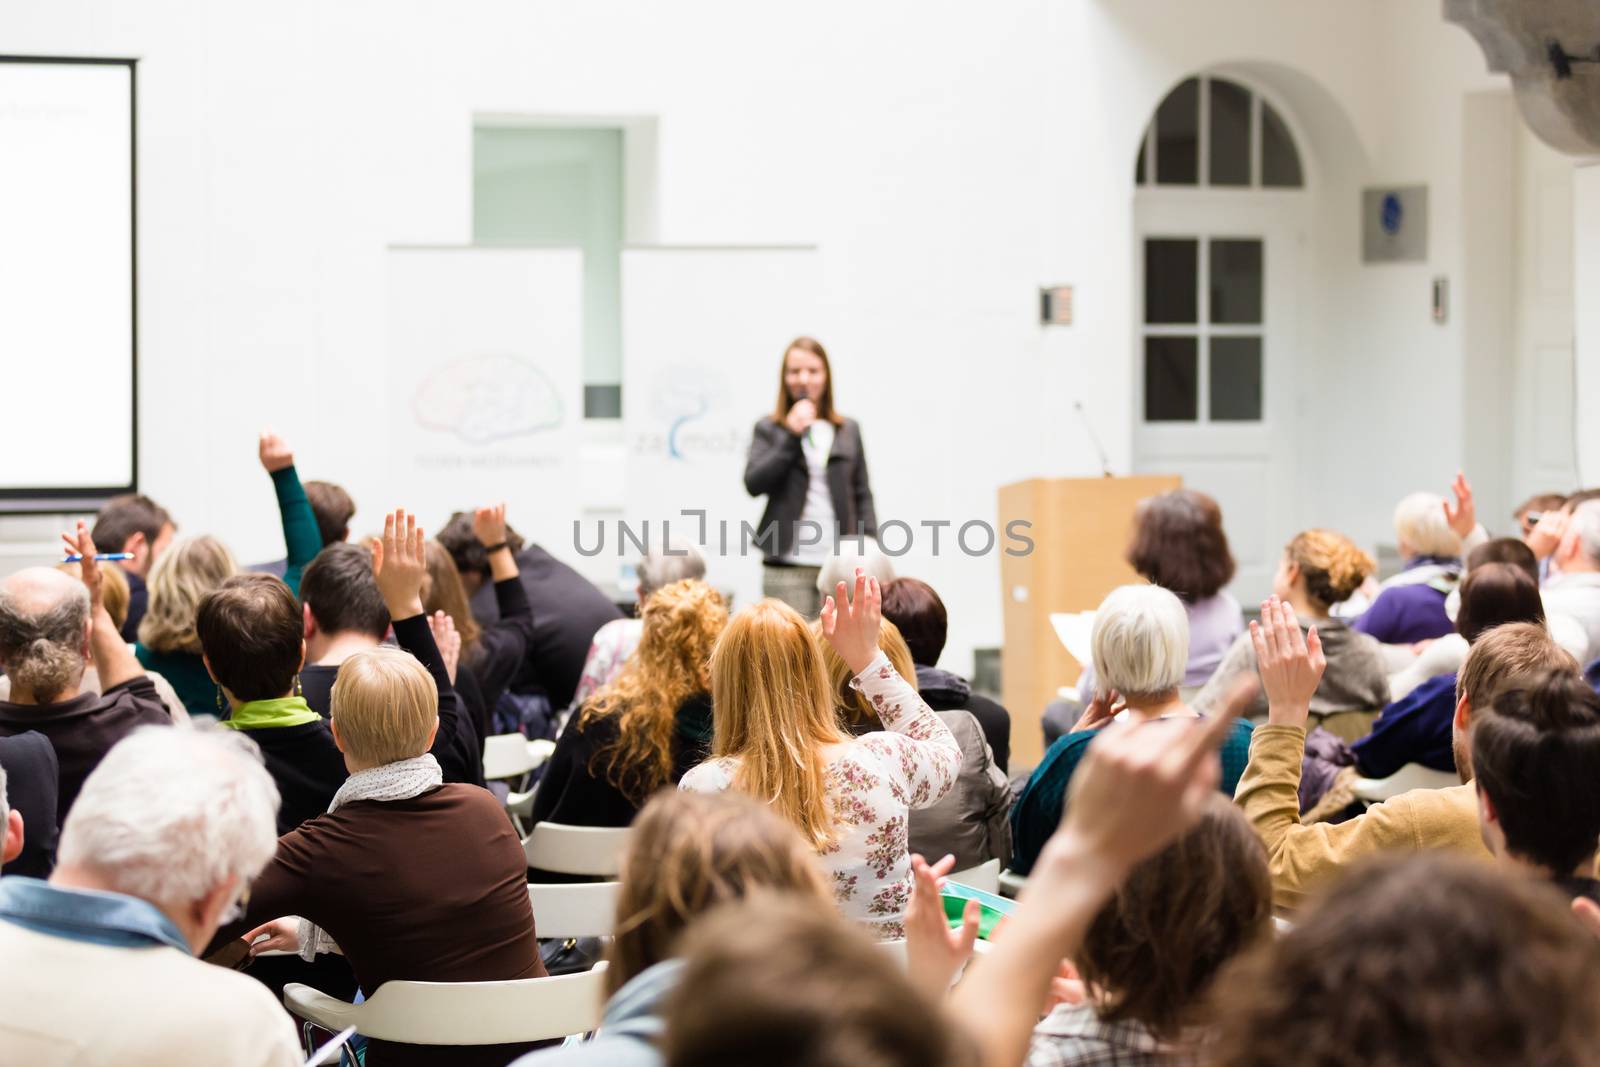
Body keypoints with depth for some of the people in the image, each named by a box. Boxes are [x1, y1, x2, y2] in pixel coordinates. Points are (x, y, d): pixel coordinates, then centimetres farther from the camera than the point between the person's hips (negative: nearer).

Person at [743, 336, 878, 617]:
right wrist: (792, 436, -8)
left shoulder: (848, 431, 14)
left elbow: (862, 494, 14)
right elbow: (753, 483, -4)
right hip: (787, 566, -2)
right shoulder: (769, 429, 7)